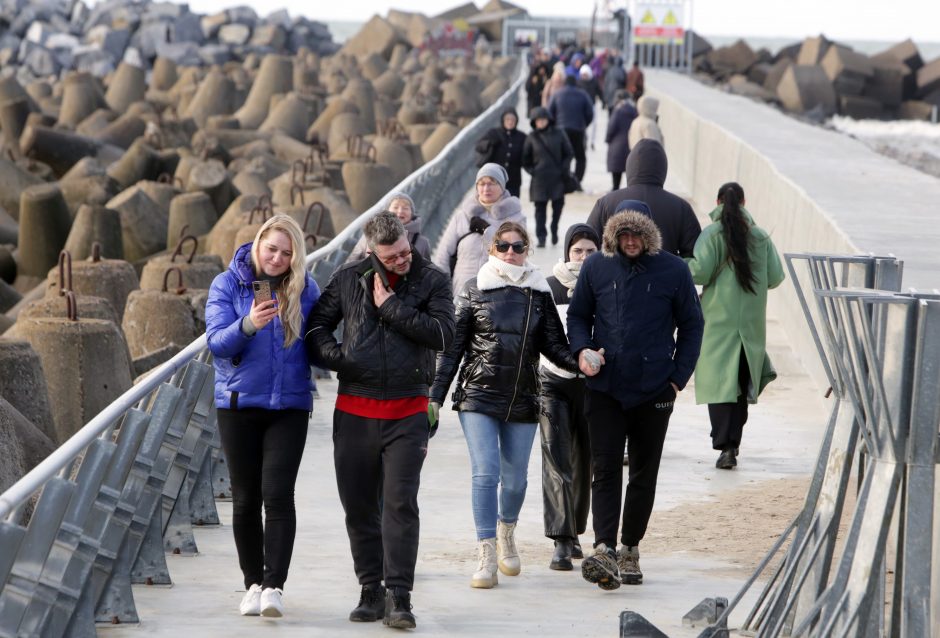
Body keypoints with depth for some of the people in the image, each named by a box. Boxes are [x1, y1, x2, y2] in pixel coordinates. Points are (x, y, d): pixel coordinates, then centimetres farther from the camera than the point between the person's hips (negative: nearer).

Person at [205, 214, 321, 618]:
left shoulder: (305, 289, 2)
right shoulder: (227, 285, -2)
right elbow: (216, 341, -11)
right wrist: (248, 325, -29)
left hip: (289, 406, 0)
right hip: (238, 404, 1)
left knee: (278, 495, -12)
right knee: (246, 499, 6)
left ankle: (274, 585, -13)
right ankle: (253, 584, 17)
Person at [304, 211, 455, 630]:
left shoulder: (432, 281, 1)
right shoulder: (348, 280, 5)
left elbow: (443, 333, -12)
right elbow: (316, 326, 12)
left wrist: (391, 308, -12)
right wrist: (335, 355, -7)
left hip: (407, 411, -2)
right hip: (354, 410, 2)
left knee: (401, 504, -9)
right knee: (358, 506, 7)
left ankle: (398, 596, -8)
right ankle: (372, 591, 18)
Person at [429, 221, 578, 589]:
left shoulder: (539, 294, 7)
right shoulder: (474, 292, 3)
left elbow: (554, 345, 7)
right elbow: (452, 347, 4)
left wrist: (579, 362, -13)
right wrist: (436, 395, 0)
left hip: (522, 401, 2)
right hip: (478, 396, -2)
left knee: (515, 478, 9)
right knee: (485, 473, -11)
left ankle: (506, 537, 36)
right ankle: (487, 557, -10)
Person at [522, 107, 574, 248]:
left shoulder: (558, 135, 3)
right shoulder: (532, 138, 3)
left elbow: (569, 153, 8)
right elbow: (525, 158, 10)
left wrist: (563, 168, -3)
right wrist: (531, 170, -1)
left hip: (557, 178, 1)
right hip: (539, 178, -1)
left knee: (558, 205, 6)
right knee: (540, 207, -3)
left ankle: (554, 230, 27)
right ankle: (541, 237, -2)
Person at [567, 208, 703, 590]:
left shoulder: (673, 271, -1)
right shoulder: (596, 268, 1)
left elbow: (691, 325, 6)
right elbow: (577, 315, 13)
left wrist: (679, 377, -1)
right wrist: (582, 349, -6)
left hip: (654, 390, 0)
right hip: (605, 387, 0)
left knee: (644, 474, 8)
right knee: (605, 469, -9)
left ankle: (630, 549, 19)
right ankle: (604, 550, -18)